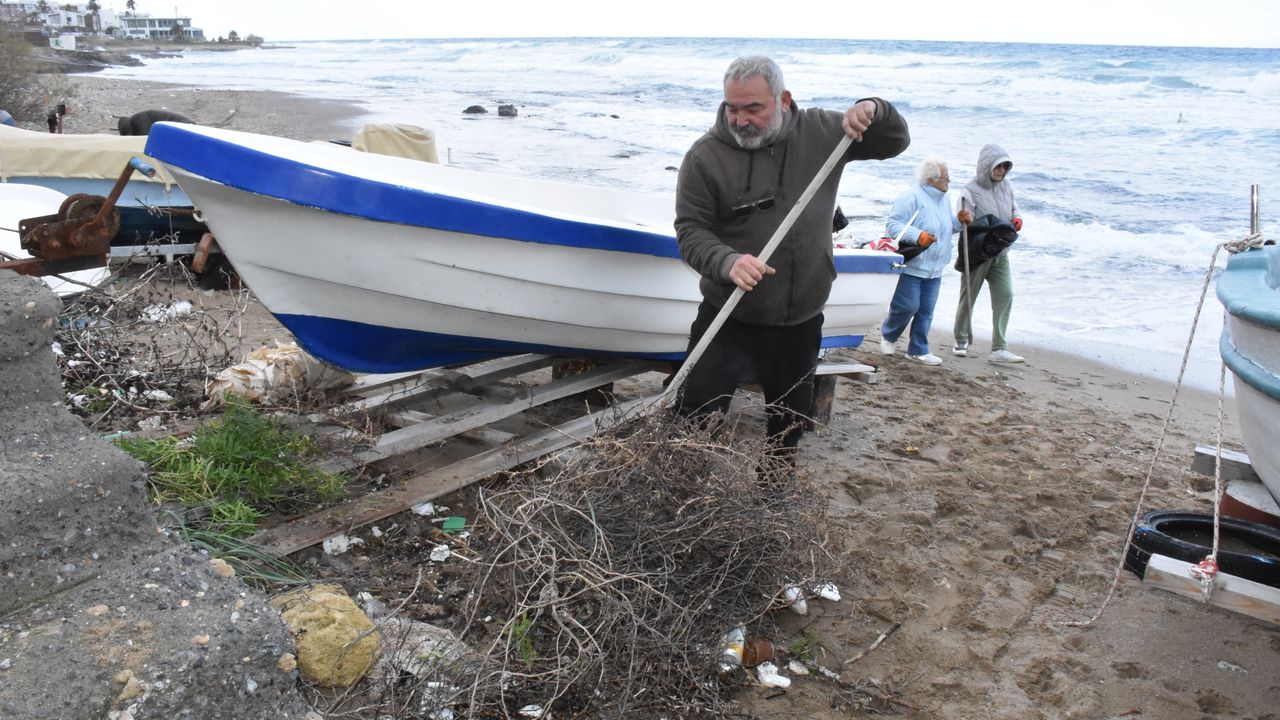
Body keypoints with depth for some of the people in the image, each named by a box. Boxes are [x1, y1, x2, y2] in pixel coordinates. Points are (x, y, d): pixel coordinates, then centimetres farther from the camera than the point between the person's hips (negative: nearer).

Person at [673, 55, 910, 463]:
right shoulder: (706, 155, -9)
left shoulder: (821, 132, 1)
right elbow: (691, 231, -13)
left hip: (800, 323, 3)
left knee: (789, 427, 18)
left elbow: (895, 142, 12)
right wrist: (728, 261, -33)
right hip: (728, 318, -3)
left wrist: (872, 109, -11)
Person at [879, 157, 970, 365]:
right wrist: (918, 236, -29)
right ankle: (887, 335, 21)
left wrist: (959, 221, 7)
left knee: (926, 311, 8)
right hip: (910, 266, -8)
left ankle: (918, 350, 17)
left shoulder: (944, 200, 15)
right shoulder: (912, 197, -13)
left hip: (934, 269, 8)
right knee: (907, 306, -6)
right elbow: (893, 225, -18)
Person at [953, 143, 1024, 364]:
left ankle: (999, 349, -4)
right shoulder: (971, 191, -13)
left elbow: (1013, 208, 22)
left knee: (1005, 296, -6)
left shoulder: (1006, 186, 7)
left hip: (1000, 254, 5)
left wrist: (1017, 219, -1)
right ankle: (961, 341, 27)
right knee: (968, 297, 8)